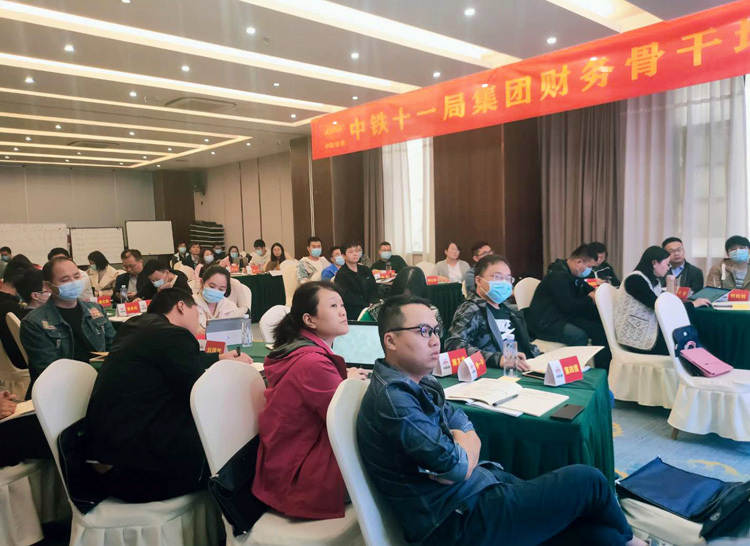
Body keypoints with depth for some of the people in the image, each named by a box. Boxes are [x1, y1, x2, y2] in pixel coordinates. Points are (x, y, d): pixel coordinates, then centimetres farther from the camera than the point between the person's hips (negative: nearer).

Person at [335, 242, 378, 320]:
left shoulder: (366, 270, 18)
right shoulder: (341, 275, -3)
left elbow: (374, 289, 15)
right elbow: (348, 298, -11)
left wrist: (372, 303, -7)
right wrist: (368, 306, -19)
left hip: (369, 306, 6)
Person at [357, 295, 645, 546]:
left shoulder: (418, 383, 9)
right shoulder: (391, 398, -22)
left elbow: (466, 428, 9)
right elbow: (459, 469, -22)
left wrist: (459, 449, -12)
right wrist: (463, 447, 0)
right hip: (459, 521, -8)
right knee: (586, 480, -1)